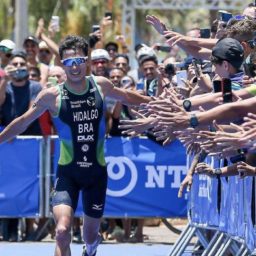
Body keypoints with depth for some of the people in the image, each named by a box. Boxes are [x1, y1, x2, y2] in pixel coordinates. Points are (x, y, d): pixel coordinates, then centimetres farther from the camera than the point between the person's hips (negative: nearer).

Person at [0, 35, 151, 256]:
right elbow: (22, 123, 0)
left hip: (97, 170, 3)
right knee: (62, 231, -23)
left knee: (90, 235, 15)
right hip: (68, 171, -3)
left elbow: (126, 97, 19)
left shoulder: (100, 85, -3)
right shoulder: (52, 96, -11)